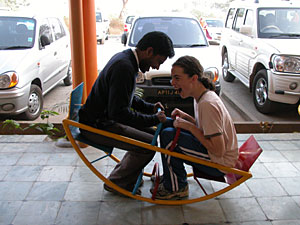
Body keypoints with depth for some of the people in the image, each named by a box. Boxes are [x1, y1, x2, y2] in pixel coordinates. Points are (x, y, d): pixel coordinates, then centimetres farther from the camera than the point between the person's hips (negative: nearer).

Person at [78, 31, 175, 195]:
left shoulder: (125, 58, 7)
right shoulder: (124, 67, -26)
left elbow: (126, 97, 21)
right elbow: (118, 112, -28)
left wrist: (150, 107, 10)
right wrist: (153, 119, -19)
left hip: (105, 118, 10)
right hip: (96, 126, -10)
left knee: (151, 134, 12)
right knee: (150, 144, -15)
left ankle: (127, 174, 22)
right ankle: (117, 183, 4)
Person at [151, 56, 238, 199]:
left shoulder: (208, 104, -27)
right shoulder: (202, 96, 3)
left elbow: (218, 150, -26)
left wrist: (190, 126, -20)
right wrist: (185, 117, -1)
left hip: (221, 164, -10)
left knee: (168, 136, -19)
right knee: (167, 123, 7)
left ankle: (176, 188, -1)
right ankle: (170, 177, 17)